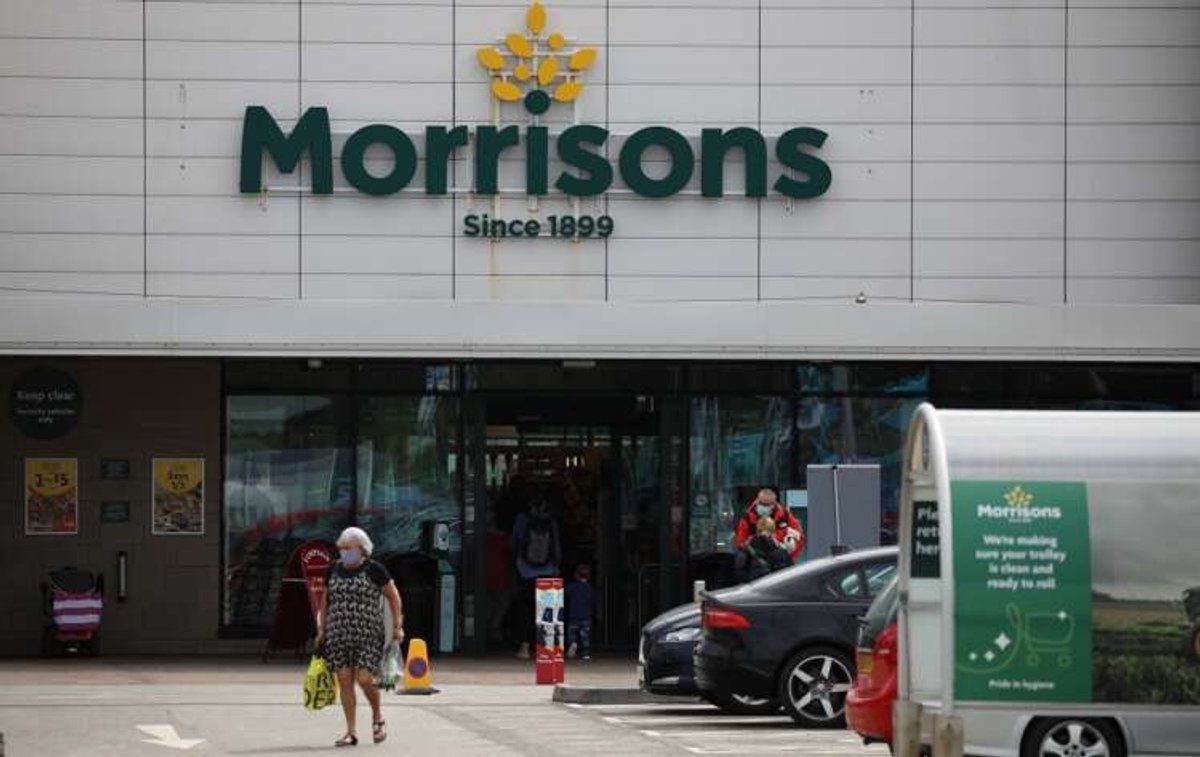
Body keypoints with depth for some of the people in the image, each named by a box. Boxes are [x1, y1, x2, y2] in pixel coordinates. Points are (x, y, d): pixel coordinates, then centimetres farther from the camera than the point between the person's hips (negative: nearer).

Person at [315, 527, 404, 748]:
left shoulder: (374, 570, -3)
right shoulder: (334, 570, 9)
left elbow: (393, 596, 3)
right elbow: (326, 601, 18)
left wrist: (397, 626, -2)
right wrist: (321, 630, 15)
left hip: (368, 635, -4)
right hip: (338, 635, 4)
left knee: (364, 678, -13)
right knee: (344, 682, 0)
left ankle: (377, 716, 15)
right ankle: (350, 733, 5)